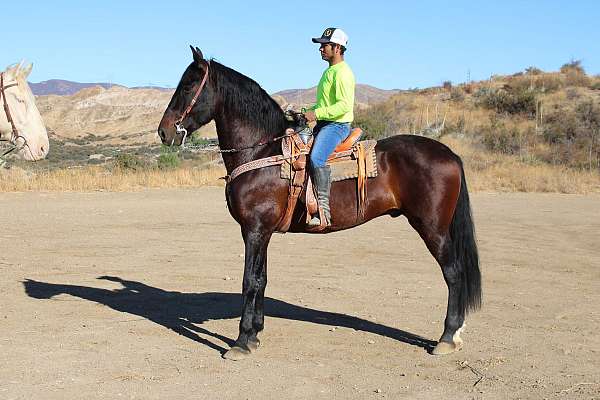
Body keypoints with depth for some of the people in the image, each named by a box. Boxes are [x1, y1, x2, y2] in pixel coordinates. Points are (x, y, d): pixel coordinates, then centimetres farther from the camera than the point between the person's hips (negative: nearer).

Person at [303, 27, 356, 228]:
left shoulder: (342, 73, -12)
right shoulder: (329, 72, 20)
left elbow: (344, 105, -23)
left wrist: (317, 113, -23)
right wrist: (309, 111, 14)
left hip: (337, 125, -11)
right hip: (323, 125, 11)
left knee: (316, 158, -31)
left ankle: (323, 210, -32)